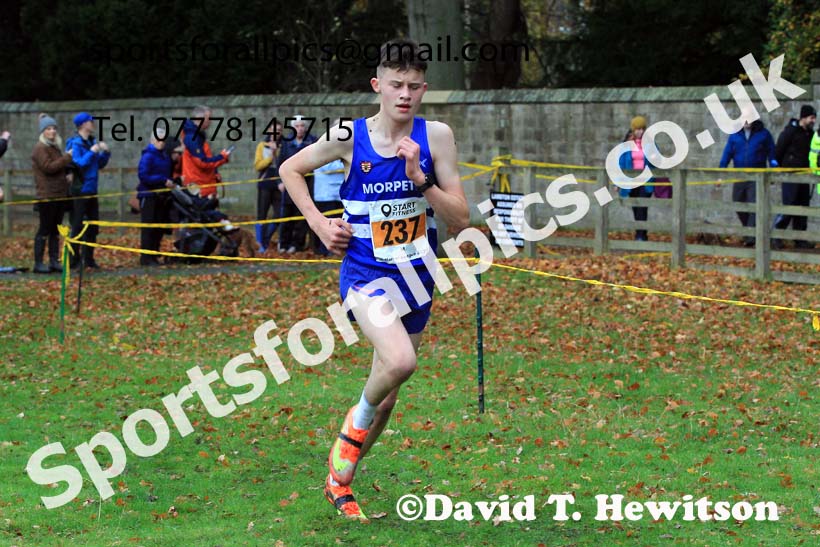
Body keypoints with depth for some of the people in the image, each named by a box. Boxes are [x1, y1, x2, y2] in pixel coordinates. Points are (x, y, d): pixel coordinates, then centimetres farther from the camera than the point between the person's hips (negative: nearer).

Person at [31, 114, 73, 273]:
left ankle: (54, 261, 14)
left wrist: (67, 174, 9)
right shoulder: (40, 148, -9)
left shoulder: (55, 147, 17)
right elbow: (48, 167, -19)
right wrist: (66, 158, -16)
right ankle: (38, 263, -3)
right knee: (45, 229, -6)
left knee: (55, 230, 10)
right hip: (47, 196, -8)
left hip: (59, 194, 8)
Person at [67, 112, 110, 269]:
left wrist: (105, 152, 1)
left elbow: (100, 164, 16)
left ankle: (89, 257, 21)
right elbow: (78, 164, -23)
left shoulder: (92, 142, 10)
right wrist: (92, 152, -19)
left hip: (92, 191, 8)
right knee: (78, 226, -4)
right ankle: (74, 260, 1)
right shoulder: (75, 143, -13)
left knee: (93, 226, 12)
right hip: (79, 191, -8)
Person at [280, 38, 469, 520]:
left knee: (387, 400, 13)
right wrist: (320, 224, -1)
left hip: (416, 278, 3)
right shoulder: (349, 137, -9)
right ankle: (355, 425, 0)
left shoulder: (435, 136, -6)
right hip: (366, 274, -3)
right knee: (400, 361, -31)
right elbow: (290, 170, 9)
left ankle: (340, 481, 34)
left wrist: (419, 178, -21)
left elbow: (461, 218, -7)